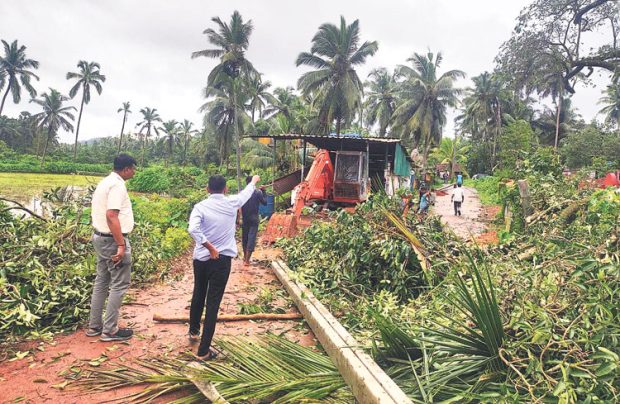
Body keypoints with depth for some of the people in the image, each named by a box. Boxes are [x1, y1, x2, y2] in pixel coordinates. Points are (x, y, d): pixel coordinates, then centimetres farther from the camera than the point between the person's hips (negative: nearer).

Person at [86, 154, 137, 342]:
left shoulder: (105, 182, 13)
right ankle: (109, 330, 5)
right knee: (119, 284, -2)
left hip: (100, 237, 10)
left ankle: (95, 326, 24)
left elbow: (96, 211, 20)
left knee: (102, 281, 16)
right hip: (112, 240, -10)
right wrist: (121, 245, -27)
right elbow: (111, 215, -28)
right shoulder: (117, 185, -18)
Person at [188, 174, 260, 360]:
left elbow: (193, 229, -23)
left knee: (198, 295, 24)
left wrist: (209, 247, -15)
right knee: (213, 303, 1)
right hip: (222, 260, -2)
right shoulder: (232, 203, -3)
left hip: (201, 259, 2)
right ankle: (204, 350, 3)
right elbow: (246, 193, 18)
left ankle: (194, 331, 45)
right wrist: (254, 181, 37)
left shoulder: (201, 206, -6)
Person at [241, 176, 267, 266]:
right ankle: (247, 260, -8)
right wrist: (263, 192, 7)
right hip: (254, 219, -3)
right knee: (251, 238, -2)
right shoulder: (258, 192, -8)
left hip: (244, 219, 3)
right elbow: (264, 202, 1)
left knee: (244, 238, 16)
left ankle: (245, 257, 29)